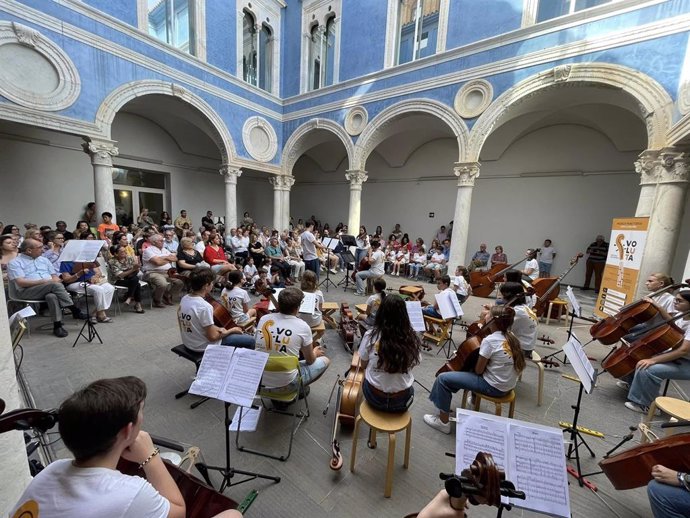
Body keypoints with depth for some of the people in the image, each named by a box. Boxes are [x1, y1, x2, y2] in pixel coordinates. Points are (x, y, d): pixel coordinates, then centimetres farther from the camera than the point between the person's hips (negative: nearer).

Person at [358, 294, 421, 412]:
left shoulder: (370, 336, -19)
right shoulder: (412, 339, -17)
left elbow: (363, 365, -2)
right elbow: (411, 366, 1)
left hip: (373, 398, 0)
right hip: (401, 402, 1)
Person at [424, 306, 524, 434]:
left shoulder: (489, 340, -24)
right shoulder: (511, 337, -1)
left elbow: (478, 370, -15)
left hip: (494, 388, -8)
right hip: (508, 385, 9)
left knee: (443, 379, -7)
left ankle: (443, 422, 5)